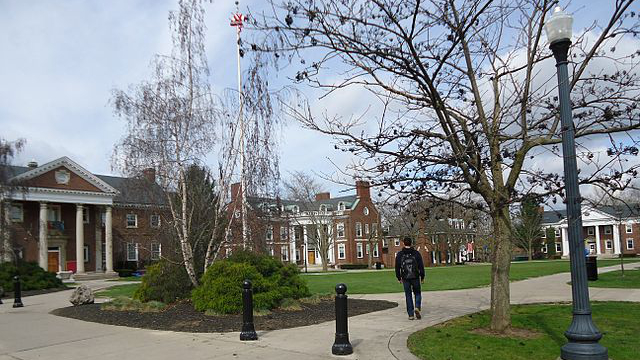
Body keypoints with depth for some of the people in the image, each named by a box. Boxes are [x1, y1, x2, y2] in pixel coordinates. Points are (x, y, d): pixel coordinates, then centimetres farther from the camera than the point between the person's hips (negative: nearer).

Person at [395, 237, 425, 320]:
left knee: (408, 295, 7)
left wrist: (399, 278, 11)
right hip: (415, 278, 0)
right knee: (417, 293, 16)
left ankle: (411, 314, 5)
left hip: (405, 278, 1)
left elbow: (397, 267, 2)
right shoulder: (416, 253, -1)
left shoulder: (399, 254, 1)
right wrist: (422, 277, 6)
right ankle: (417, 307, -9)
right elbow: (421, 266, -1)